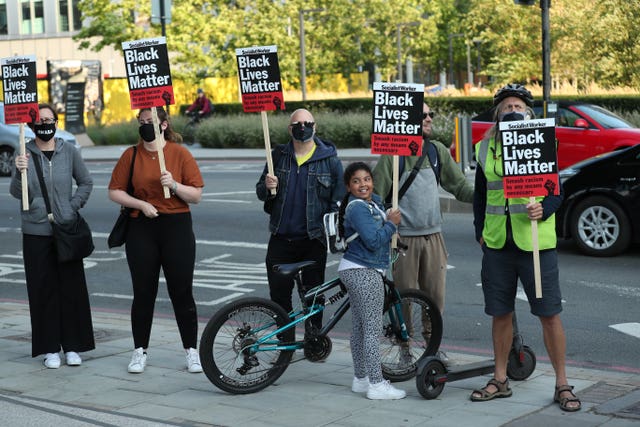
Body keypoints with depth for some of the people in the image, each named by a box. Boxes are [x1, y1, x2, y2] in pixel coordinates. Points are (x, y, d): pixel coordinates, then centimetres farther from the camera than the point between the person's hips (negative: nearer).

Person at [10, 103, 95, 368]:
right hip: (36, 232, -1)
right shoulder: (25, 154, 0)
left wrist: (73, 207, 2)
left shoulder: (69, 152, 3)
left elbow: (86, 183, 13)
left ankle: (72, 346, 13)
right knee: (43, 289, 2)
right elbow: (16, 193, -6)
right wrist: (20, 172, -23)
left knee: (72, 287, 3)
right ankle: (50, 349, 10)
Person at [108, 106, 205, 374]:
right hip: (141, 229, 1)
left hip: (176, 226, -1)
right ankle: (140, 351, 17)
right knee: (143, 293, 6)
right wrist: (141, 204, -11)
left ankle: (191, 350, 13)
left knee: (182, 292, 2)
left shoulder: (180, 153, 0)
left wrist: (174, 184, -19)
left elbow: (196, 195, -2)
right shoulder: (130, 155, 4)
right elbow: (114, 191, 3)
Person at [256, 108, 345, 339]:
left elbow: (338, 199, 0)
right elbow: (261, 193, 13)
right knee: (279, 293, 5)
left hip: (313, 240, -2)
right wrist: (267, 188, -11)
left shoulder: (329, 158, -1)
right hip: (281, 239, 3)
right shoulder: (278, 155, 7)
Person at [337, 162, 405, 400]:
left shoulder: (374, 202, 13)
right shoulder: (357, 208, -16)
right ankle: (376, 384, -4)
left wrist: (390, 222, 11)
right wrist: (391, 224, -11)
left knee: (359, 327, 15)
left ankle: (360, 379, 24)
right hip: (364, 273, -10)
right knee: (373, 329, -7)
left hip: (356, 272, 10)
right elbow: (373, 241, -24)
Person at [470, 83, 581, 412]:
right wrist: (480, 231, 9)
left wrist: (543, 209, -22)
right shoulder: (485, 149, 8)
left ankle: (562, 385, 11)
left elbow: (557, 191, -2)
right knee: (500, 314, 12)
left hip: (536, 243, -3)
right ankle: (500, 380, 25)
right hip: (497, 244, 3)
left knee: (549, 314, 0)